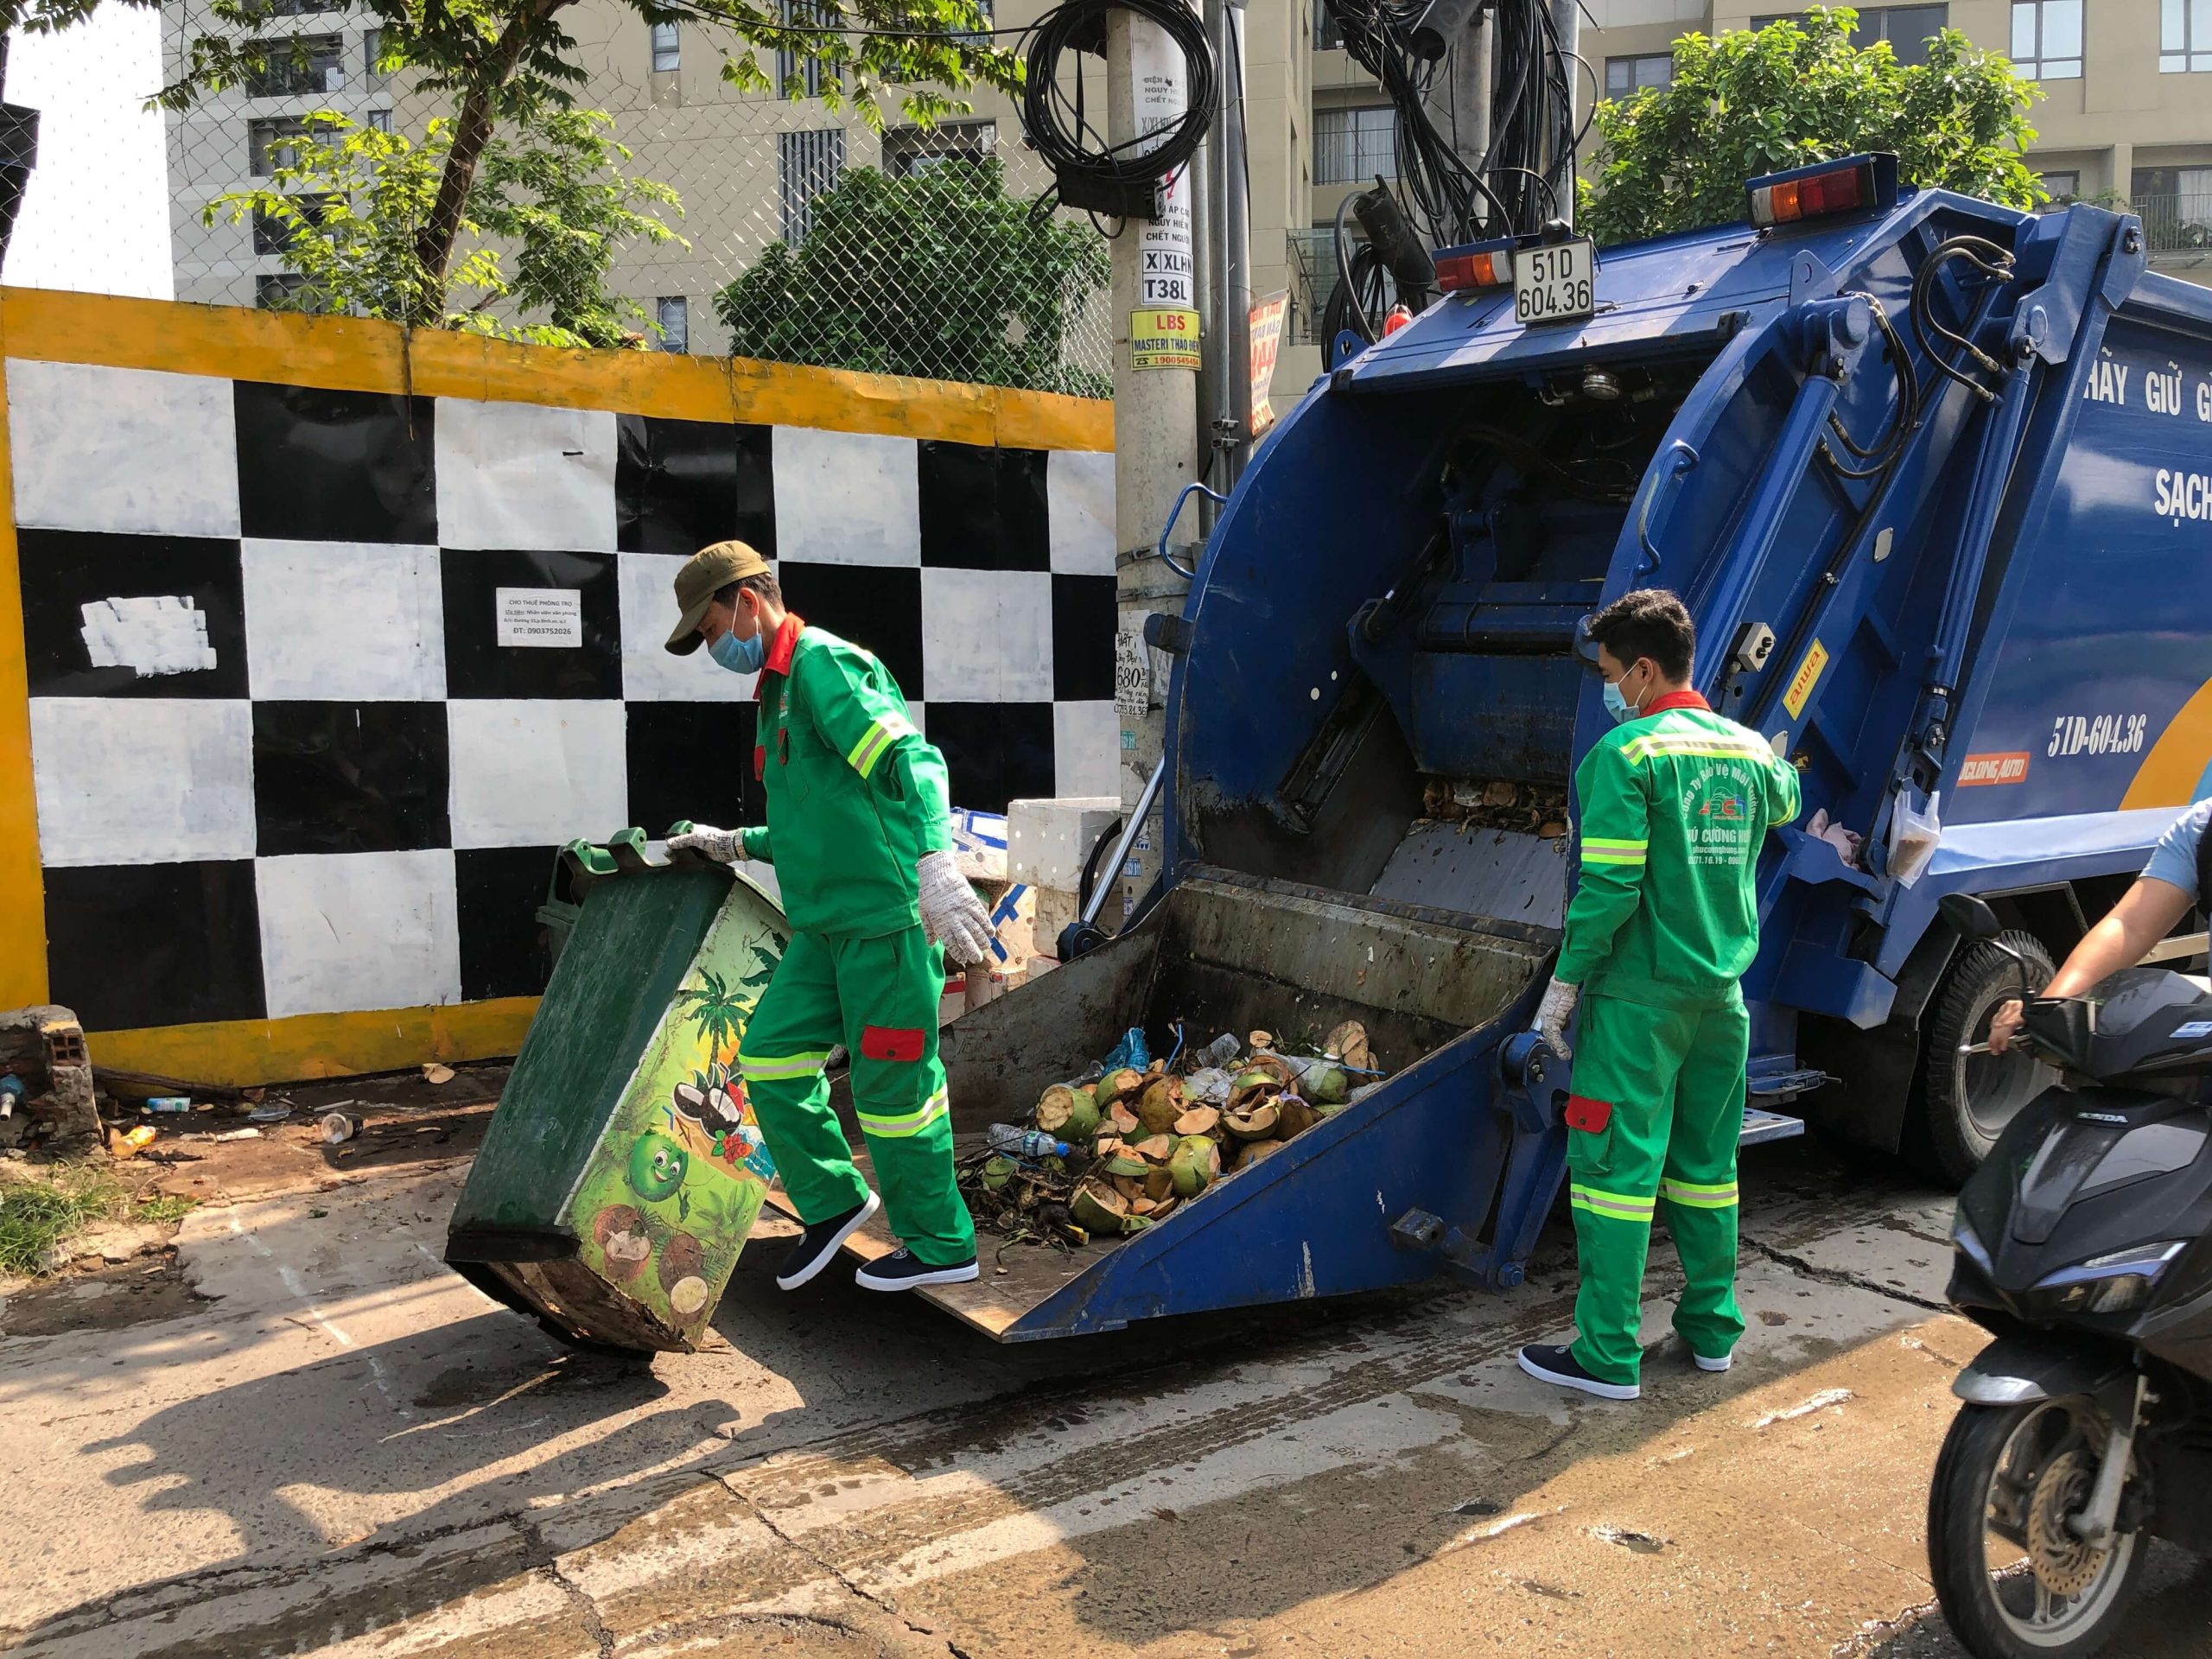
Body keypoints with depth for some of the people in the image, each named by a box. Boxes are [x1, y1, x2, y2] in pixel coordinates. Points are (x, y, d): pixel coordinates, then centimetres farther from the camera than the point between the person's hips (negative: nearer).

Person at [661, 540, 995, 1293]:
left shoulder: (823, 663, -10)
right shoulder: (778, 692, 21)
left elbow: (911, 760, -26)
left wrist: (934, 862, -39)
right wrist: (733, 845, 24)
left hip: (888, 916, -10)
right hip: (828, 922, 10)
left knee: (893, 1086, 0)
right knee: (770, 1053, 7)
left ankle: (940, 1245, 16)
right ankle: (832, 1202, 23)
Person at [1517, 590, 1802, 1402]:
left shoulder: (1625, 753, -13)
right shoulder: (1749, 749, 8)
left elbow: (1609, 884, -18)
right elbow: (1786, 801, 33)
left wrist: (1565, 981, -11)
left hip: (1639, 995, -7)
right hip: (1723, 992, 7)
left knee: (1616, 1165, -1)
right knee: (1708, 1164, 17)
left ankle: (1608, 1355, 3)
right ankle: (1713, 1328, 27)